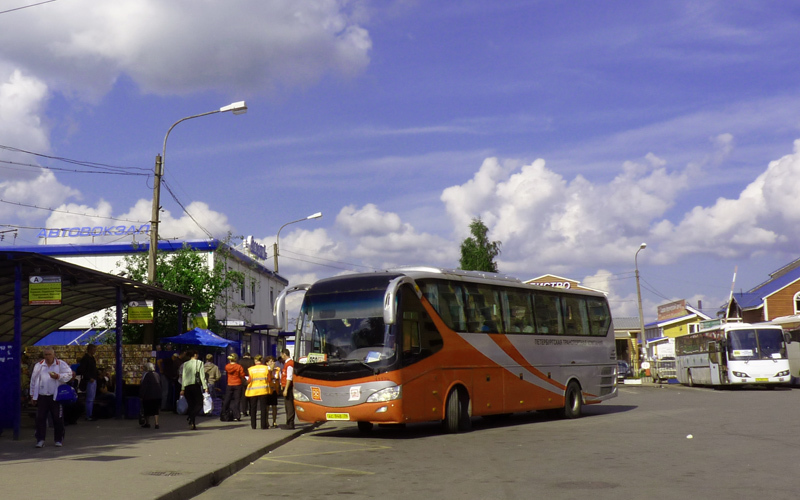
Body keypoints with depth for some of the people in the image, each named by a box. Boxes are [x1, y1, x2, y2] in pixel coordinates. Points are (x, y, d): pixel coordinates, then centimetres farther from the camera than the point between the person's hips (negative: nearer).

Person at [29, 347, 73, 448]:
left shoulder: (61, 364, 0)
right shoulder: (39, 365, 7)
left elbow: (69, 374, -2)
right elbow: (34, 380, 11)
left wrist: (58, 376, -19)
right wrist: (33, 396, 9)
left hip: (55, 396, -2)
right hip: (42, 396, 2)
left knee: (58, 419, 2)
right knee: (40, 418, 0)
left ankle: (59, 439, 14)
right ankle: (40, 439, 7)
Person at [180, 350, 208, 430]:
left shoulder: (185, 364, 11)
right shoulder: (199, 363, 2)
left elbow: (183, 377, 7)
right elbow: (202, 375, -4)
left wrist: (182, 389, 8)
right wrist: (205, 387, -5)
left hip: (186, 386, 4)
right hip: (195, 385, -4)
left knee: (191, 405, 10)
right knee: (199, 404, 0)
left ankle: (193, 425, 7)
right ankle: (192, 417, -26)